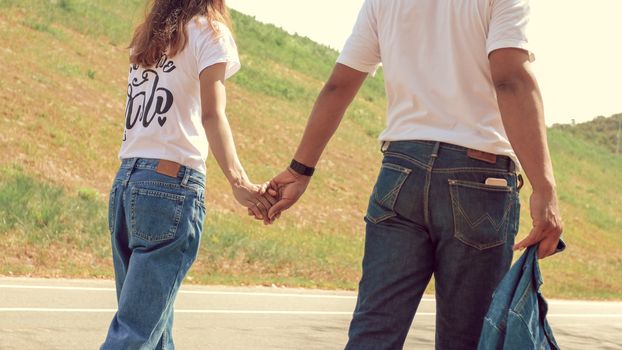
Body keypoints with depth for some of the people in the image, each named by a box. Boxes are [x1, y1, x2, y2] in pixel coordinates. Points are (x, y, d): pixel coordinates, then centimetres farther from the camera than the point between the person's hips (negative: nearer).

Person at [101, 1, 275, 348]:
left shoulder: (148, 35, 19)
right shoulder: (209, 31, -2)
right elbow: (212, 114, -15)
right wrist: (239, 181, -25)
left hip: (126, 180, 7)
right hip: (173, 183, -7)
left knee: (152, 321, 11)